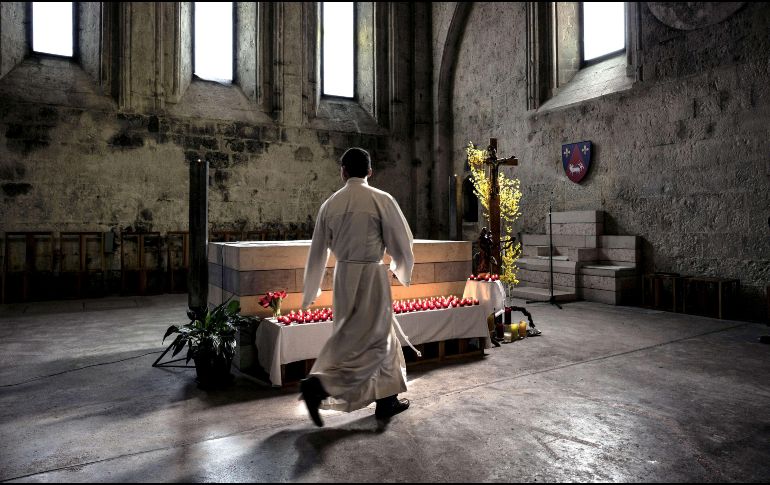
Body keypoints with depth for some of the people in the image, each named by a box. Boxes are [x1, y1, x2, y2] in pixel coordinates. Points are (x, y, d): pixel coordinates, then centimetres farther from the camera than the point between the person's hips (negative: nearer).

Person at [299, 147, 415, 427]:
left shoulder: (330, 204, 5)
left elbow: (317, 252, 9)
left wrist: (310, 293, 20)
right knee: (368, 342, 3)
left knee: (383, 336, 19)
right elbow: (401, 244, -3)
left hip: (343, 275, 6)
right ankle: (319, 384, -9)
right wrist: (403, 272, 18)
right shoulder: (381, 200, -7)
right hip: (370, 275, -6)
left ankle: (387, 399, 29)